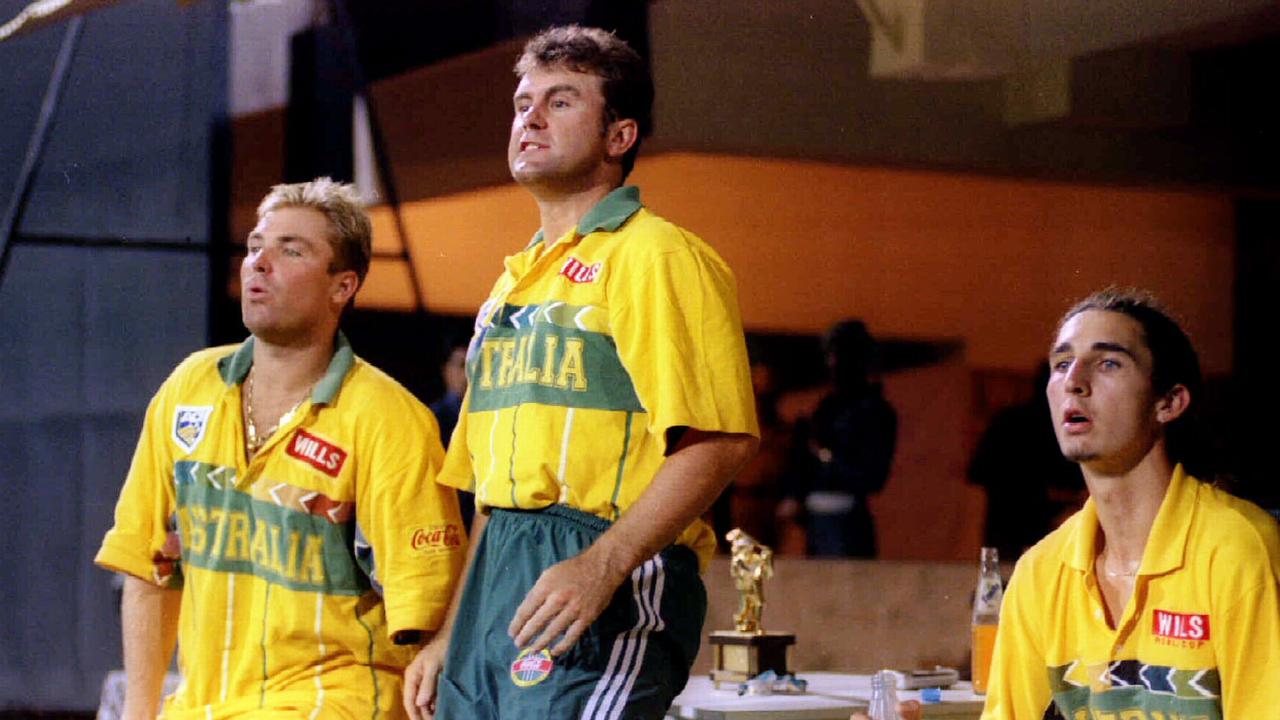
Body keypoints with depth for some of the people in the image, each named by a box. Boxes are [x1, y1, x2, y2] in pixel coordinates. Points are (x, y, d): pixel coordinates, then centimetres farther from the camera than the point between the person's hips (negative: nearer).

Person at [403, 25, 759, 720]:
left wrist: (601, 566, -24)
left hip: (609, 583, -8)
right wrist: (449, 638, 21)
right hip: (495, 583, 8)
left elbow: (720, 441, -15)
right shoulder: (512, 284, 22)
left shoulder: (653, 257, -4)